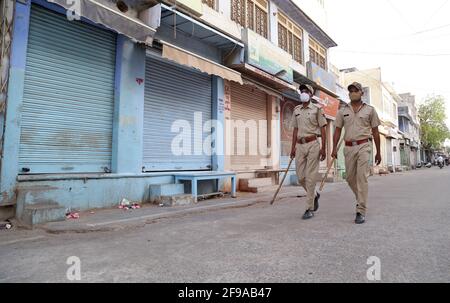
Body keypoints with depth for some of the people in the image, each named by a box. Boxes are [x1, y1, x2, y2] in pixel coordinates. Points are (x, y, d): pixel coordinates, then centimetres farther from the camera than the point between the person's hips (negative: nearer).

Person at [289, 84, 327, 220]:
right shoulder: (296, 110, 15)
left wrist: (323, 148, -8)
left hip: (313, 144, -5)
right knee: (300, 177, 5)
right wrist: (293, 147, 10)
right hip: (300, 145, 5)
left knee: (310, 177, -5)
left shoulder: (317, 110, 2)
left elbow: (323, 130, -1)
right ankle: (314, 195, 32)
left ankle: (310, 209, 3)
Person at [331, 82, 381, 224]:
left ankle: (361, 212, -9)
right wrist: (334, 148, -4)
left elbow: (375, 132, 7)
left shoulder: (370, 110, 5)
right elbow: (338, 130, 8)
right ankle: (361, 199, 36)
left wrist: (378, 152, 6)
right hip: (348, 147, 3)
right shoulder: (342, 111, 10)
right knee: (350, 178, 9)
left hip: (363, 146, -3)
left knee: (362, 177, -12)